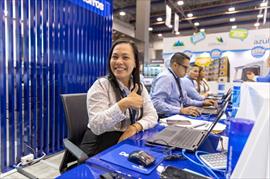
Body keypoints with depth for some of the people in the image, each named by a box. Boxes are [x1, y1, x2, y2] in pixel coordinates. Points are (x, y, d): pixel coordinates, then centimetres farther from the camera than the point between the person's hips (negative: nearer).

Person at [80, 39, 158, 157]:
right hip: (101, 149, -4)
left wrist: (135, 127, -20)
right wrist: (124, 104, -30)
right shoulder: (101, 85, -12)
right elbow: (96, 126, -20)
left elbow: (152, 116, -2)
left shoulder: (139, 86, 4)